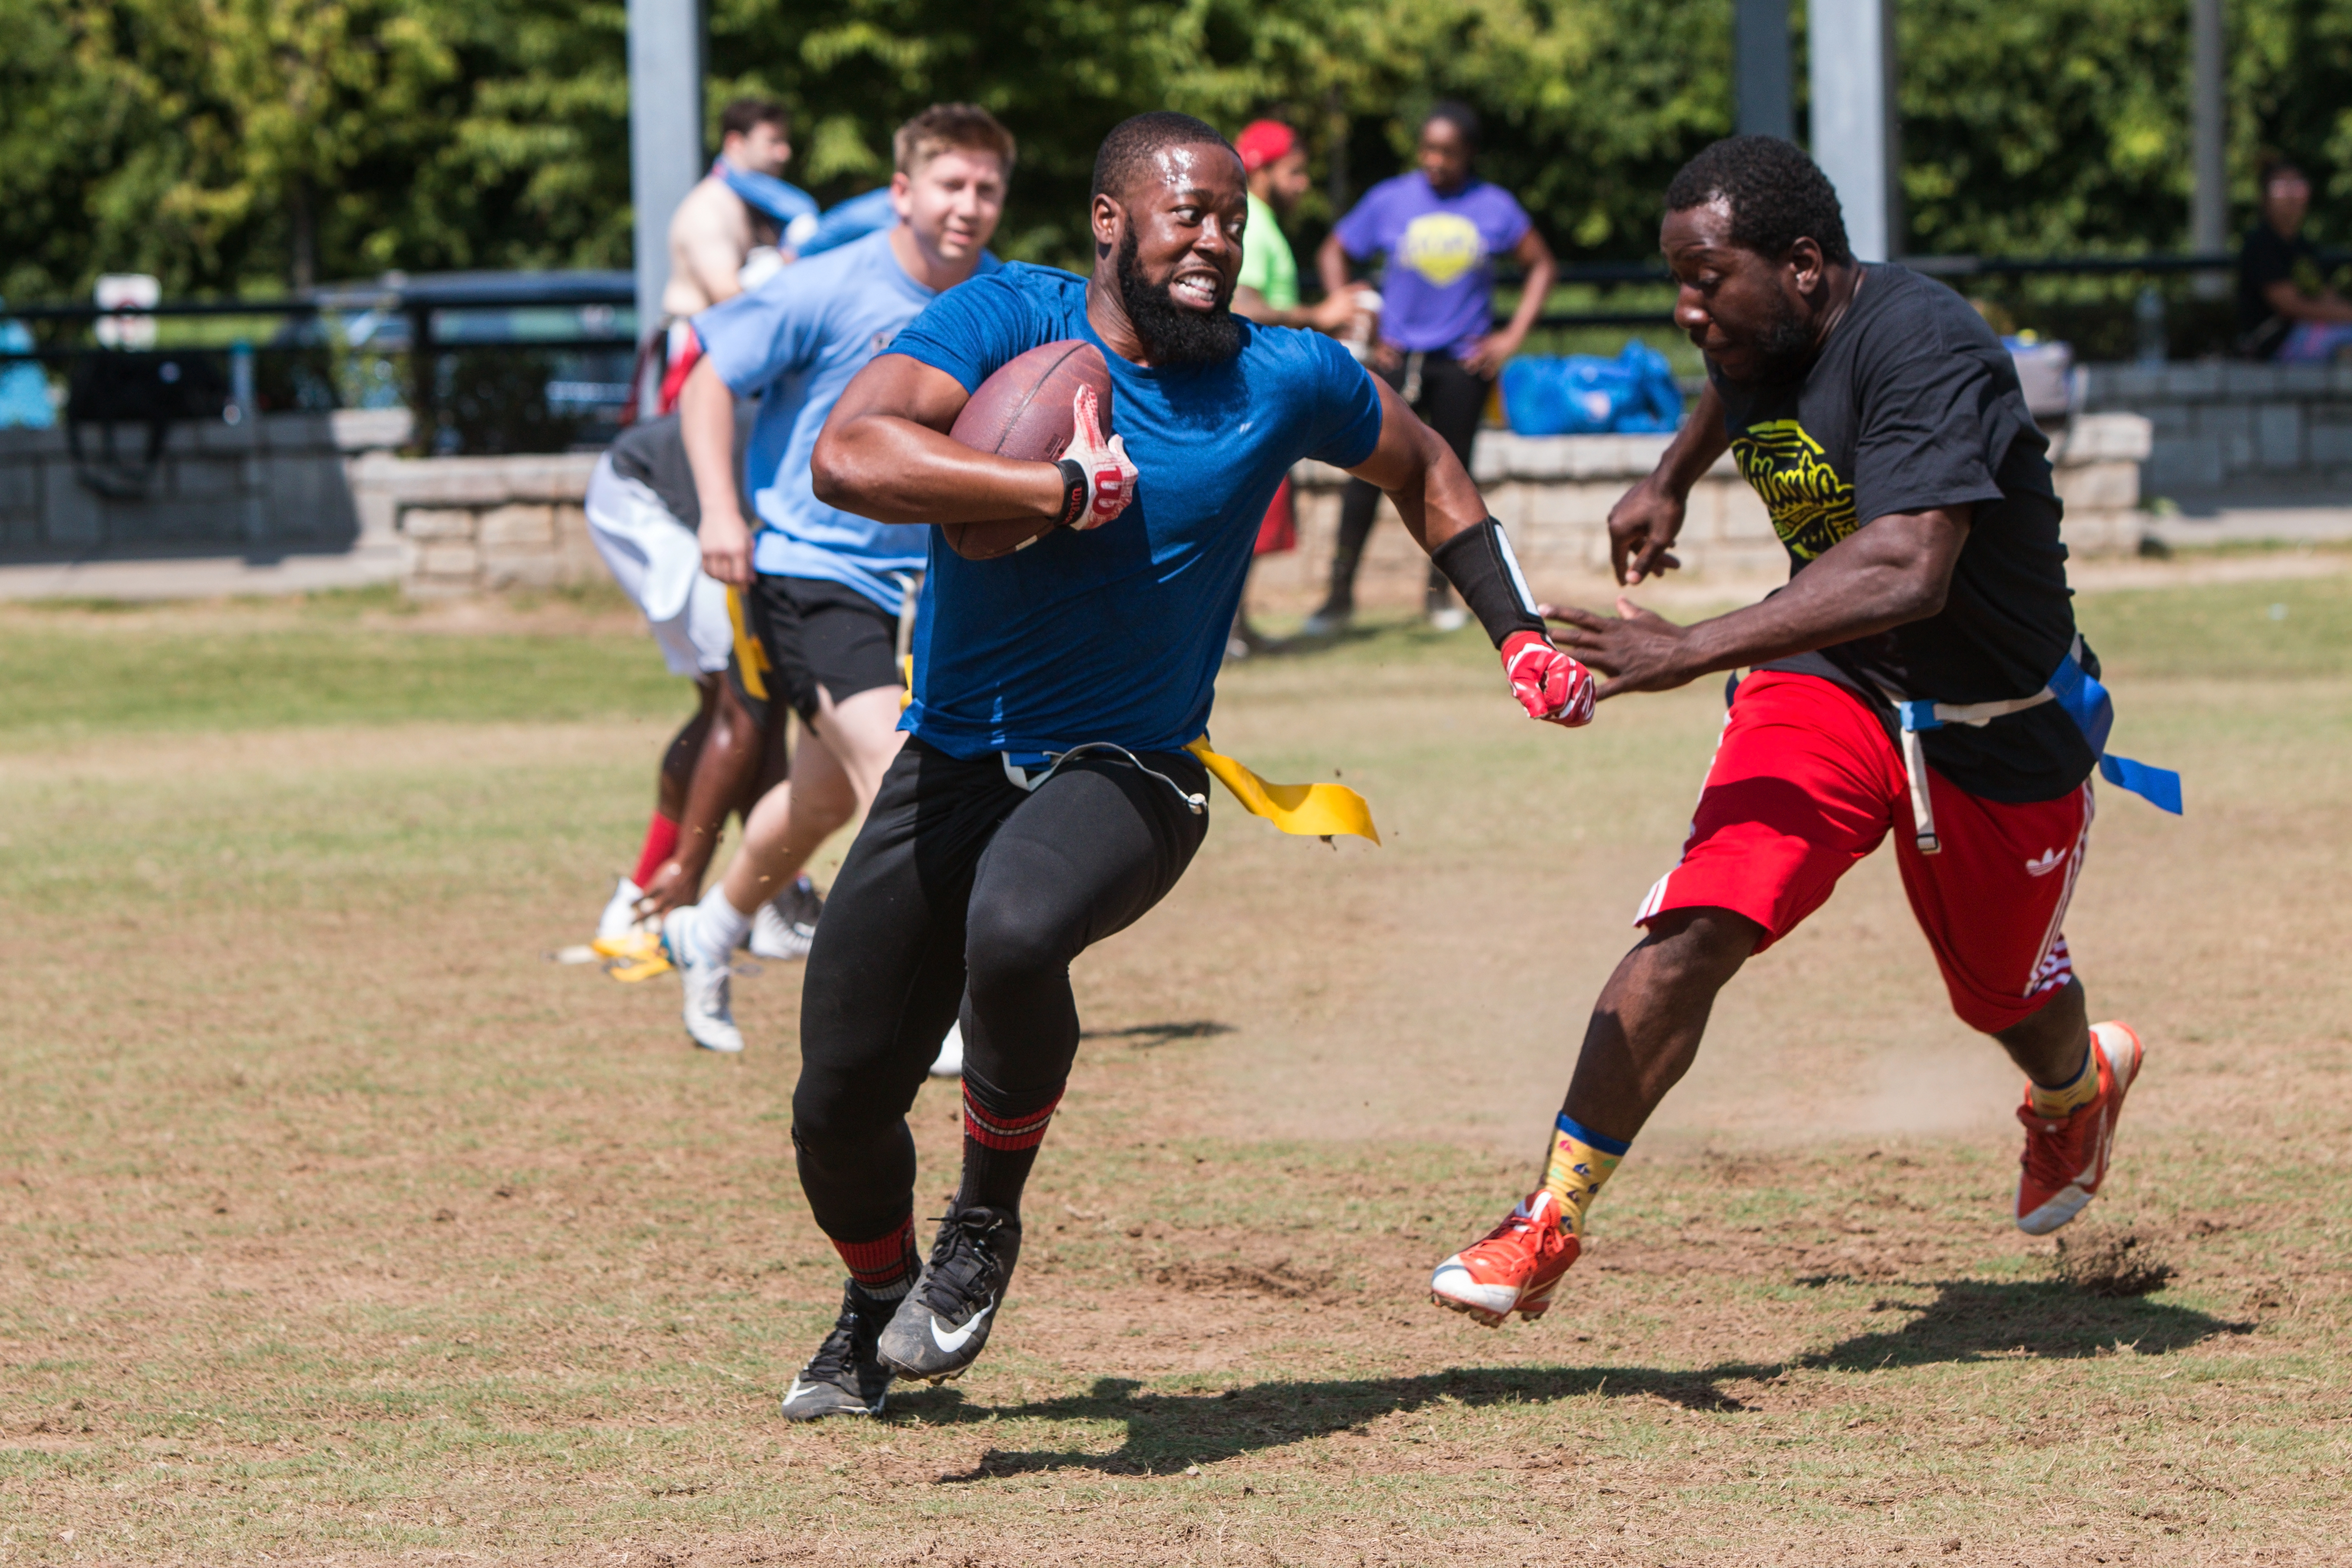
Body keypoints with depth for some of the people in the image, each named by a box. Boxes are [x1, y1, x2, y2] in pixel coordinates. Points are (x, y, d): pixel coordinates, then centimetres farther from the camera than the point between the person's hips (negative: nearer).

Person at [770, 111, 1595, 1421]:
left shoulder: (1286, 380, -3)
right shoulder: (1009, 320, -8)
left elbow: (1421, 466, 19)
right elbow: (848, 457, -25)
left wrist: (1523, 636, 13)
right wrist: (1065, 489, -27)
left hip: (1126, 774, -1)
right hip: (954, 762, 1)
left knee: (1014, 933, -36)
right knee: (839, 1107, 2)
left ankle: (988, 1224, -9)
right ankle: (880, 1302, 37)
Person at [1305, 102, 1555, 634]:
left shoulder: (1494, 208, 1)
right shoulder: (1390, 201, -1)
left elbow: (1542, 266, 11)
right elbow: (1333, 254, 10)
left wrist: (1512, 337, 3)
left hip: (1465, 364, 1)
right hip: (1398, 358, -1)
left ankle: (1440, 591, 18)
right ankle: (1341, 593, -4)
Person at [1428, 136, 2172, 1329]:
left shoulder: (1920, 346, -31)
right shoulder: (1759, 339, -7)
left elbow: (1909, 573, -44)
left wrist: (1693, 649, -46)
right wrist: (1670, 483, 33)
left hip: (2003, 731, -4)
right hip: (1828, 692, 4)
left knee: (2006, 997, 18)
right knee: (1694, 928, -20)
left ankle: (2080, 1079, 56)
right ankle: (1552, 1222, -19)